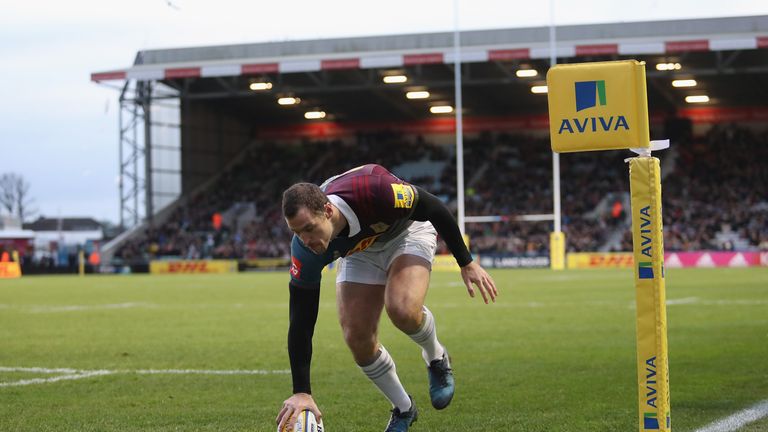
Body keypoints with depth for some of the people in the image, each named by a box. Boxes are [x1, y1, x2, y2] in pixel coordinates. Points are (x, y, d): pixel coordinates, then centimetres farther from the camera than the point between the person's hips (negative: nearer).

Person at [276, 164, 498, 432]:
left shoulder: (373, 192, -42)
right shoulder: (305, 249, -31)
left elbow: (432, 207, -23)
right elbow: (300, 322, -26)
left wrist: (466, 263, -18)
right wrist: (302, 392, -30)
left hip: (408, 229, -3)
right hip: (360, 251, 3)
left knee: (402, 310, -31)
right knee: (357, 337, -13)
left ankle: (436, 359, 4)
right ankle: (403, 409, 13)